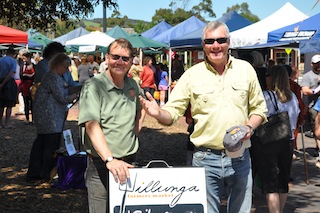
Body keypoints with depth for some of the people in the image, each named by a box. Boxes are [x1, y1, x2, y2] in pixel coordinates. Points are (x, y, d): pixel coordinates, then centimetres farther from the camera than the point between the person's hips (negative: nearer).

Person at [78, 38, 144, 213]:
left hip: (129, 163, 6)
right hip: (101, 164, -6)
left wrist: (135, 131, 12)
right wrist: (110, 159, -34)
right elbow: (91, 125, -23)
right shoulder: (93, 86, -12)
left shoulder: (133, 85, 9)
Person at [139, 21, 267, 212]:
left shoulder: (245, 69, 6)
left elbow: (259, 108, 12)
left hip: (240, 158, 2)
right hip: (205, 159, -1)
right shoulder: (192, 75, 0)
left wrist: (250, 127, -8)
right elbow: (172, 113, -1)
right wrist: (158, 113, -24)